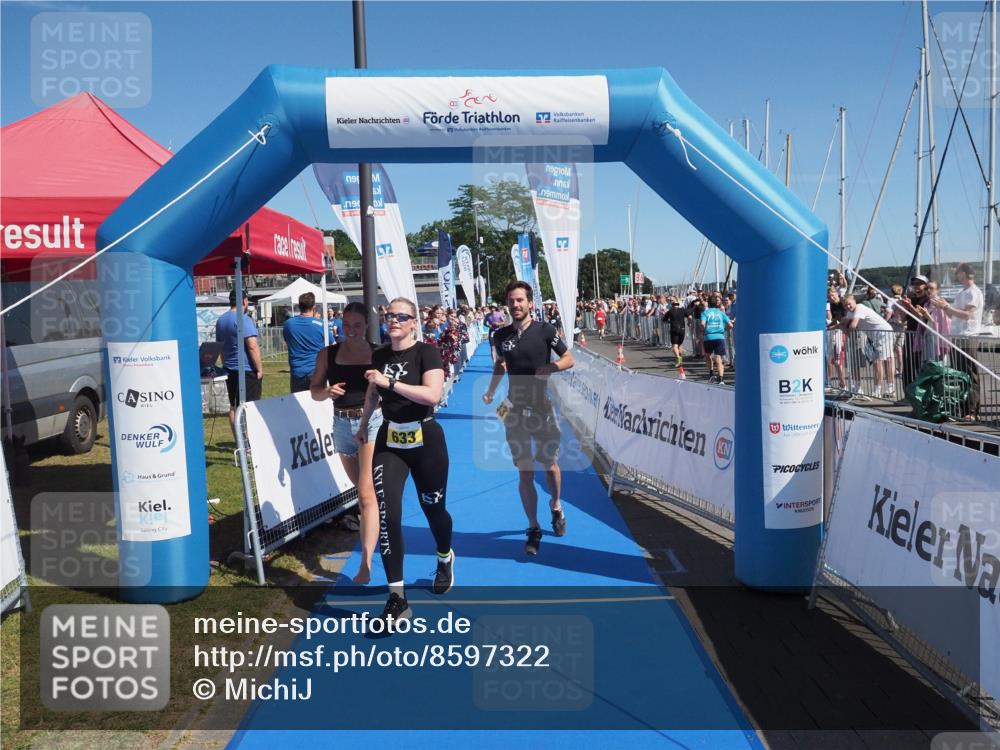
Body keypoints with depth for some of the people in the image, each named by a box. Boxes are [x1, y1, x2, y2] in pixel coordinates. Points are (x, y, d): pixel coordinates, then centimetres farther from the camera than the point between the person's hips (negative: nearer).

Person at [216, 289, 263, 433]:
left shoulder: (220, 320, 13)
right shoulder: (244, 319, -14)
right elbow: (252, 346, -20)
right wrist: (260, 368, -16)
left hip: (229, 369, 8)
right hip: (247, 369, -8)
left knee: (233, 407, 11)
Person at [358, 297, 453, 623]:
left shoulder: (426, 352, -11)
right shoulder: (378, 356, 4)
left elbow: (432, 395, -27)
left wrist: (390, 382, -29)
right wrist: (363, 425, 29)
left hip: (425, 440, -3)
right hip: (388, 441, 4)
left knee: (432, 508, 12)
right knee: (387, 515, -10)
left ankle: (445, 560, 46)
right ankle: (397, 598, -5)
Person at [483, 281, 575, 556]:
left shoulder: (545, 330, -7)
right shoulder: (501, 336, 2)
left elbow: (568, 359, 0)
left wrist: (551, 367, -20)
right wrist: (490, 392, 10)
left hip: (543, 408, -1)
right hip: (515, 410, 2)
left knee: (550, 464, 14)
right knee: (525, 473, 2)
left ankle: (555, 507, 43)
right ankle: (534, 529, 14)